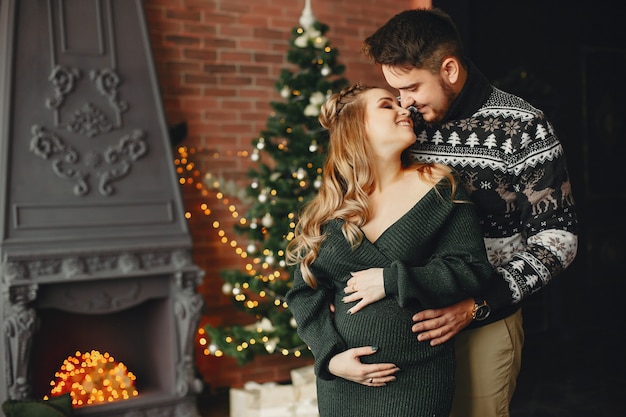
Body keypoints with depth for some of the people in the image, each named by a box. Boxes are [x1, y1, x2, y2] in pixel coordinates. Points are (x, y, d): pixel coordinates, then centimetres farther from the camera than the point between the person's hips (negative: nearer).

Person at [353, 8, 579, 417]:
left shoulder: (522, 127, -12)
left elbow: (557, 237, -12)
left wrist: (475, 305, -21)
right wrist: (354, 279, -3)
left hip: (484, 324, -4)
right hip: (408, 318, 4)